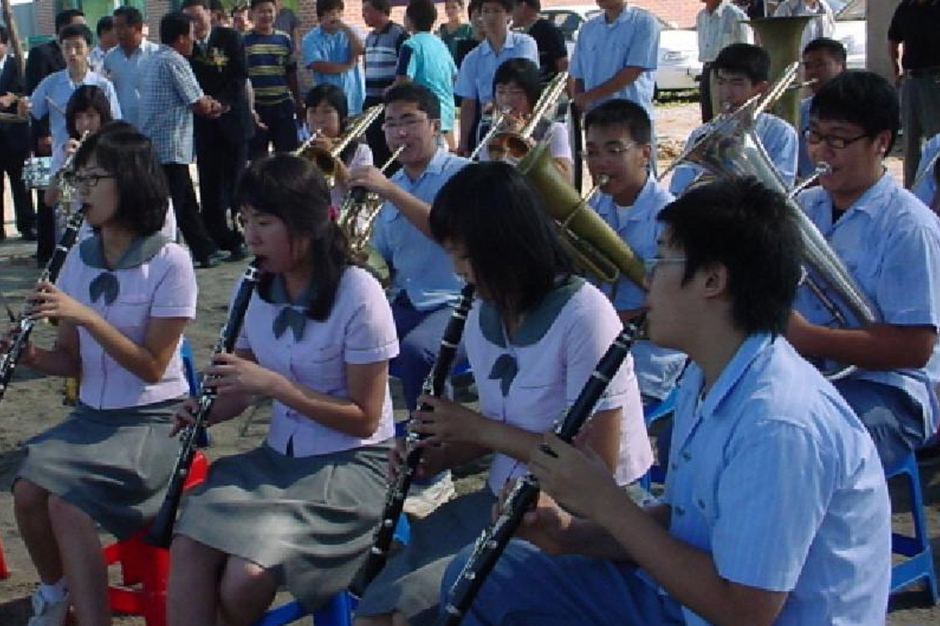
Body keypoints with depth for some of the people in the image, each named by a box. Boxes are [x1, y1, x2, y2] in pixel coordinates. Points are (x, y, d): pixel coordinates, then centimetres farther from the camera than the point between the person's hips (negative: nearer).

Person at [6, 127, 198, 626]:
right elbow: (72, 360, 9)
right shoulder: (79, 259, 5)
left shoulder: (169, 262, -13)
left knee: (66, 501, -26)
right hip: (92, 415, 6)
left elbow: (152, 366, -16)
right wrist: (33, 357, -13)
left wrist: (86, 314, -24)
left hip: (153, 419, -5)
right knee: (26, 491, -18)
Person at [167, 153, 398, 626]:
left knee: (245, 576, -24)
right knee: (187, 547, -21)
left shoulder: (358, 294, -16)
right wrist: (206, 412, -8)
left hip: (350, 464, -6)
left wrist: (274, 383, -22)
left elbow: (364, 418, -14)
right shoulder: (257, 291, 5)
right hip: (276, 457, 6)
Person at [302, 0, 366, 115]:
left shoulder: (350, 32, 10)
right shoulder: (311, 39, 0)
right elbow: (318, 65, -14)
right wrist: (347, 66, -7)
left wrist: (346, 28, -15)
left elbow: (360, 50, -9)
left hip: (353, 100, 2)